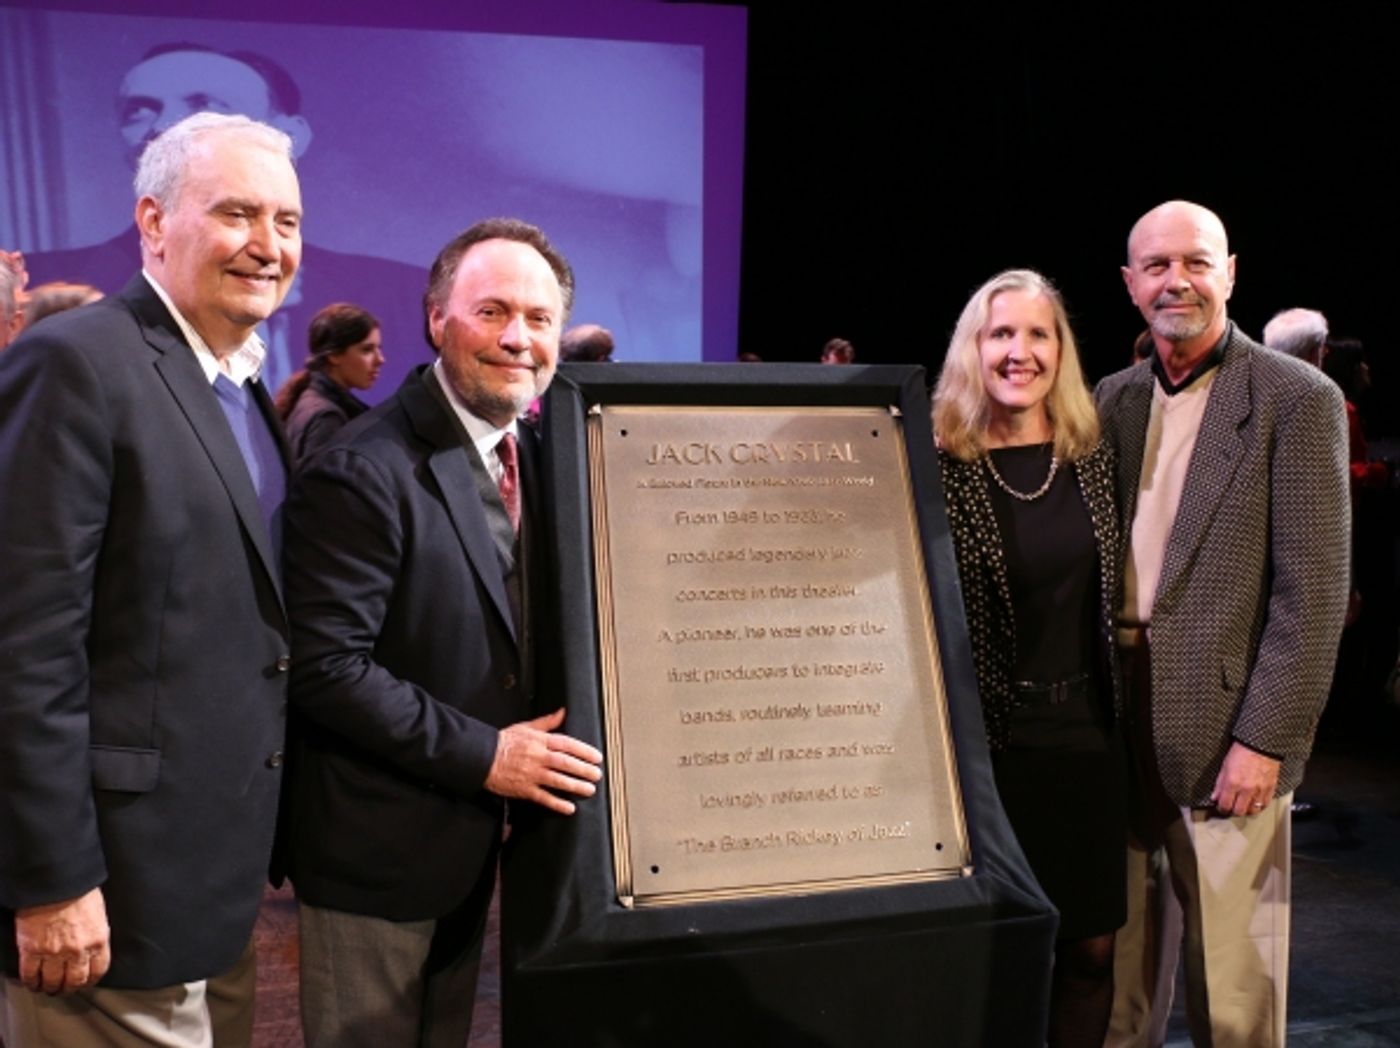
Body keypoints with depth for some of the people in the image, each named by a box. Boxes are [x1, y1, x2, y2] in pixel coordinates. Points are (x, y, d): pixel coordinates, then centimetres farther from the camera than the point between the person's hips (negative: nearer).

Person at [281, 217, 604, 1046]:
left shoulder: (534, 458, 5)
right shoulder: (364, 472, -21)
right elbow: (326, 666, -24)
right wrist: (484, 754, -23)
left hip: (474, 838, 8)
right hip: (378, 845, -7)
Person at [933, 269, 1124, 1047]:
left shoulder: (1093, 458, 3)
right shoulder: (941, 467, -10)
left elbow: (1112, 594, 12)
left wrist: (1119, 709, 10)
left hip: (1090, 734, 4)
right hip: (990, 739, -4)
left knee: (1090, 947, 12)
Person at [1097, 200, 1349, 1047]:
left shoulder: (1297, 400, -6)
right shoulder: (1115, 400, 10)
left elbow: (1315, 589, -10)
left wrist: (1265, 740, -14)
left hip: (1225, 738, -5)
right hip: (1118, 731, 5)